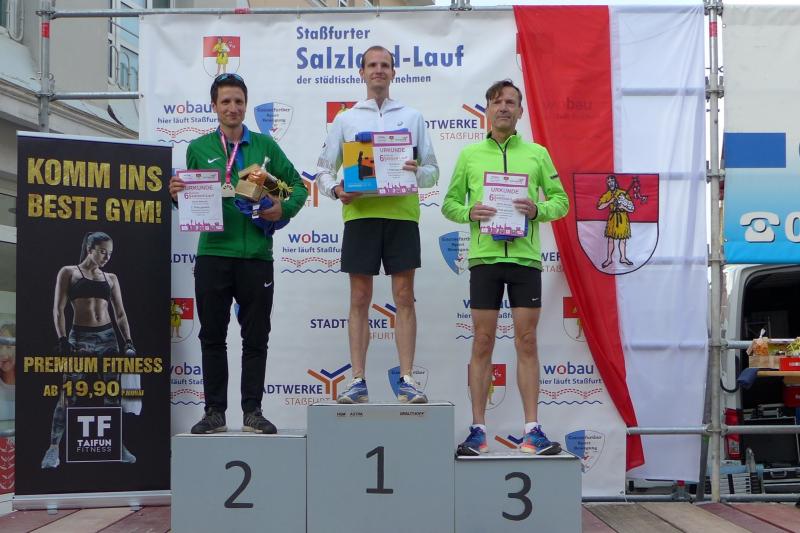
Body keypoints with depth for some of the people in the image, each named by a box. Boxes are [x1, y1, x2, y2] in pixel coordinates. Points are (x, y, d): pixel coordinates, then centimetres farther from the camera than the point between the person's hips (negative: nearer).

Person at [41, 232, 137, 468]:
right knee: (68, 394, -8)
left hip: (108, 336, 4)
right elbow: (58, 310, -1)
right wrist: (62, 339, -12)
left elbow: (120, 314, 12)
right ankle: (53, 448, -4)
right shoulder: (69, 272, 4)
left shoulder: (111, 278, 14)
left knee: (113, 392, 4)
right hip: (80, 337, -4)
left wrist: (128, 341, 0)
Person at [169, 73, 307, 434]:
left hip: (256, 254, 0)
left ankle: (253, 411, 14)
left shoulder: (265, 146, 8)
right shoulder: (199, 148, 8)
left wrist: (283, 209, -7)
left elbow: (298, 186, 12)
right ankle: (215, 411, 12)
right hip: (213, 252, 0)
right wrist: (178, 194, -11)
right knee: (212, 336, 4)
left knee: (256, 337, 5)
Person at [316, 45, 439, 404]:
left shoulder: (412, 117, 13)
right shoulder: (345, 119, 13)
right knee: (360, 299, 1)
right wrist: (335, 190, -9)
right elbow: (324, 169, 12)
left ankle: (406, 380, 3)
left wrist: (418, 172, -11)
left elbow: (433, 170, 12)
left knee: (404, 297, -1)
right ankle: (358, 381, 5)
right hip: (360, 213, 0)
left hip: (402, 213, 0)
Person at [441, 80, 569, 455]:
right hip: (484, 256, 0)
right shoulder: (469, 155, 11)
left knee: (526, 343, 1)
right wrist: (469, 213, -9)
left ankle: (532, 430, 4)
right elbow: (449, 203, 12)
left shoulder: (537, 154, 10)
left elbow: (560, 199, 11)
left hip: (525, 256, 0)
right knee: (483, 343, 2)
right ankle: (478, 430, 7)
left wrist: (538, 210, -9)